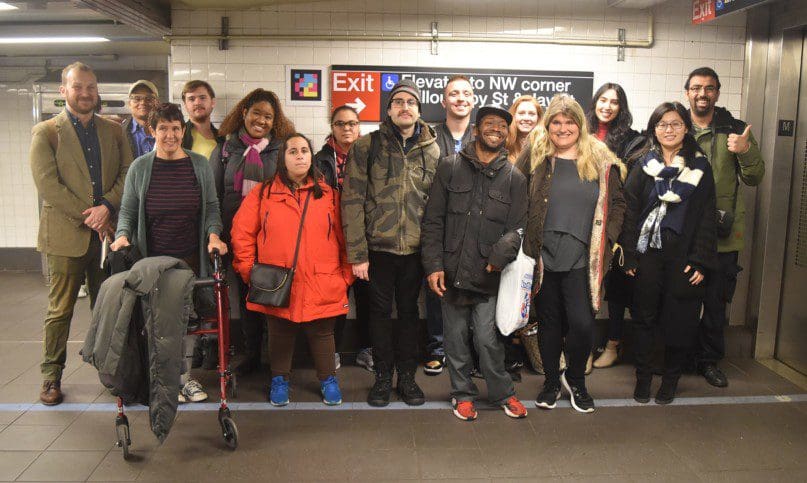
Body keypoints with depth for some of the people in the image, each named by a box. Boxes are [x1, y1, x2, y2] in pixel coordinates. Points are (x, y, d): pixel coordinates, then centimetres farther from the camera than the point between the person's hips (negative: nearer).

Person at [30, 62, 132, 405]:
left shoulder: (113, 130, 12)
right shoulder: (45, 132, 1)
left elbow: (128, 173, 3)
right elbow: (47, 184, -9)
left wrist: (107, 206, -13)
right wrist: (88, 217, -14)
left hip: (108, 232, 3)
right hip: (65, 235, -3)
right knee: (60, 310, 5)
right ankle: (51, 376, 18)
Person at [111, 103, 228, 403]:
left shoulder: (199, 165, 4)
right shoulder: (140, 168, 2)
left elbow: (212, 207, 6)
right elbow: (127, 210, 8)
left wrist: (213, 234, -9)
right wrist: (123, 235, -9)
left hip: (191, 257, 1)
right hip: (153, 257, -1)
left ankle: (185, 375, 21)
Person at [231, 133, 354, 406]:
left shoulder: (329, 195, 6)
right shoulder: (263, 193, 3)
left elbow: (345, 238, 5)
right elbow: (242, 233, 3)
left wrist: (345, 275, 1)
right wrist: (248, 270, -1)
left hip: (321, 286, 0)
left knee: (321, 333, 9)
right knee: (280, 334, 12)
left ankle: (327, 379, 29)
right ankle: (280, 379, 32)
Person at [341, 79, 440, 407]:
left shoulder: (432, 151, 5)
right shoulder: (366, 146, -2)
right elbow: (352, 201, -7)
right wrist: (357, 254, -11)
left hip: (416, 248, 2)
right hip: (378, 247, -1)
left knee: (409, 311, 13)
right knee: (381, 311, 10)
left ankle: (407, 376, 27)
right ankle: (383, 376, 26)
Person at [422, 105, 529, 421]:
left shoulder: (514, 178, 5)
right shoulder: (450, 167, 3)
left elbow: (517, 228, 4)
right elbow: (433, 221, 1)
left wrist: (500, 253, -16)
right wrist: (433, 265, -6)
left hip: (488, 274, 0)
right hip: (451, 272, 1)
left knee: (487, 339, -1)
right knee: (456, 338, 11)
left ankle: (502, 393, 23)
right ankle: (462, 393, 30)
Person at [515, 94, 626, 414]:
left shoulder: (601, 161, 5)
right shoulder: (534, 157, 3)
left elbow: (617, 204, 10)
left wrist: (606, 239, -1)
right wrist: (525, 241, -4)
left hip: (583, 260, 0)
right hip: (544, 258, 1)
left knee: (582, 324, -4)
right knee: (549, 323, 12)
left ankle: (575, 379, 24)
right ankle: (551, 382, 32)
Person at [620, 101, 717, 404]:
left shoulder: (700, 166, 5)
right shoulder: (644, 164, 4)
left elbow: (707, 217, 2)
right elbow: (630, 209, 0)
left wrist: (701, 261, -6)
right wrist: (629, 256, -7)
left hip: (683, 255, 0)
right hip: (648, 253, 0)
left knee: (679, 321, 5)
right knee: (645, 317, 7)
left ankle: (671, 379, 23)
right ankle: (643, 378, 21)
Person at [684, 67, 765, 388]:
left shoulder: (735, 131, 5)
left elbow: (754, 178, 3)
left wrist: (746, 151, -16)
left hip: (723, 234, 1)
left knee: (716, 301, 11)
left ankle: (709, 360, 28)